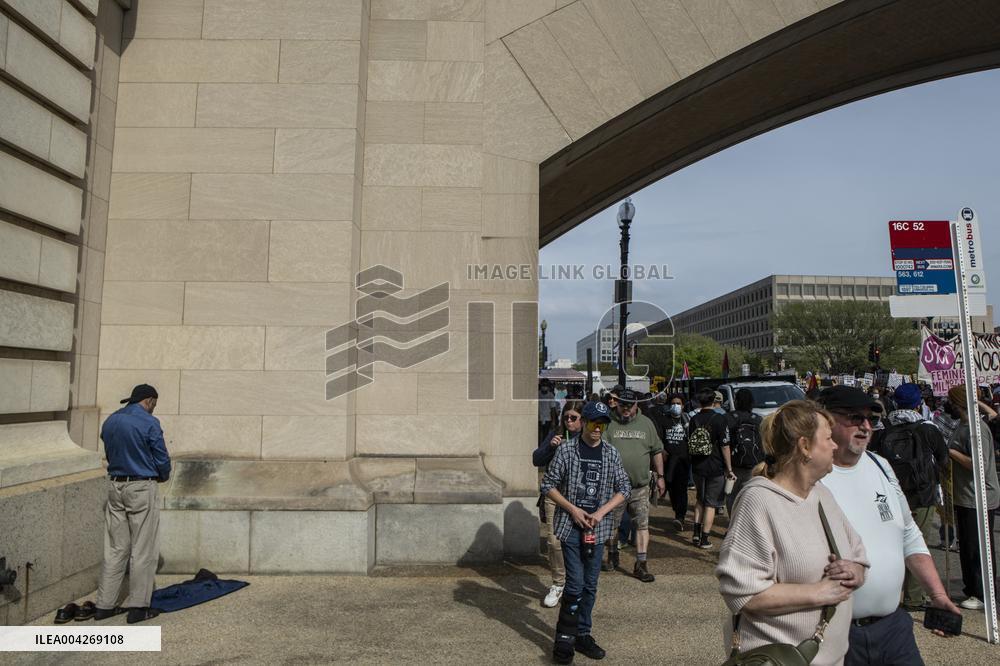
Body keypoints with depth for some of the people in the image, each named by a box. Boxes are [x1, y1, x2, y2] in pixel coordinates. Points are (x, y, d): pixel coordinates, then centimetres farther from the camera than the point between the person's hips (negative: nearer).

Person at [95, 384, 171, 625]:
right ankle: (137, 607, 8)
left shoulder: (110, 421, 7)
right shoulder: (149, 423, -13)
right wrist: (163, 476, 10)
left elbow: (109, 454, 15)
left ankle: (105, 604, 18)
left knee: (115, 548, 14)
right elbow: (162, 459, -10)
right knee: (142, 550, 2)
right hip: (141, 489, -7)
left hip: (115, 486, 7)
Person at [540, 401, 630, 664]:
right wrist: (573, 509, -12)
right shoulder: (566, 450, -6)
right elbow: (548, 485, -3)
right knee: (575, 584, -6)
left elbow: (624, 488, 6)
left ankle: (583, 634, 26)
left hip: (597, 528, 4)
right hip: (570, 525, -3)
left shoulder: (611, 453, 3)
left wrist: (602, 511, -8)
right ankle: (564, 638, 10)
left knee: (590, 585, 11)